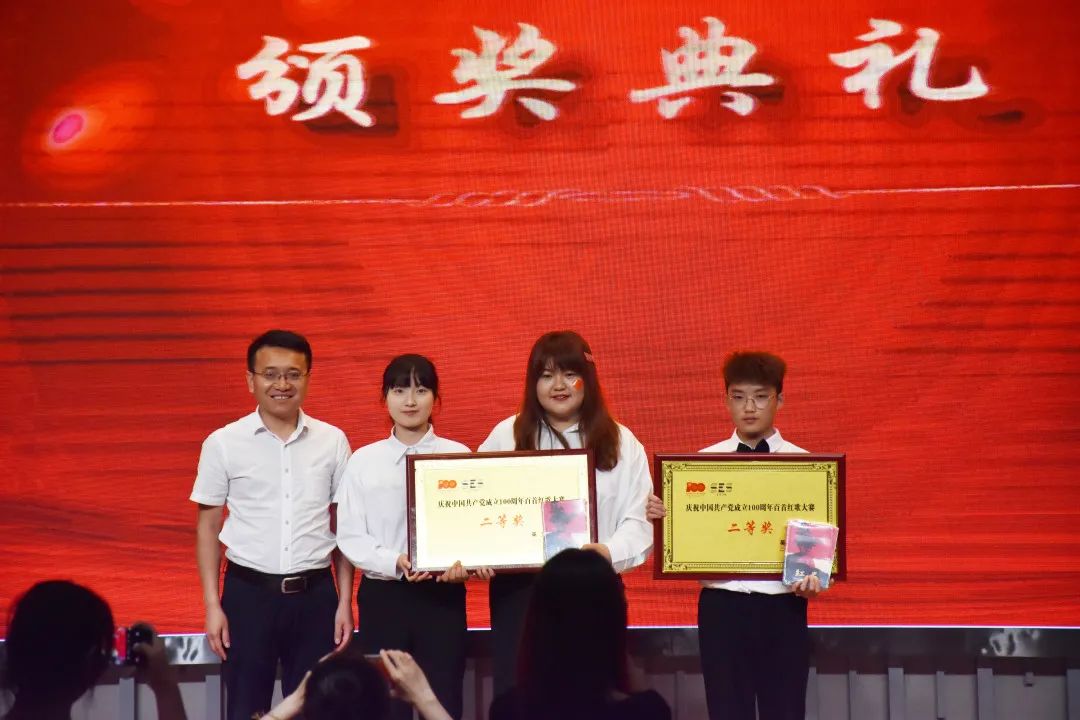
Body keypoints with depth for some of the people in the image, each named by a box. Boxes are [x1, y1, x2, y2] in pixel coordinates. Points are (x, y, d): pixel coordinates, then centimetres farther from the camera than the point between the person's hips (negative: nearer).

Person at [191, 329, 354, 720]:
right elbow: (208, 526, 3)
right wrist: (212, 606, -3)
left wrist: (345, 601, 4)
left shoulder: (332, 442, 3)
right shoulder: (223, 443, -2)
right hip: (249, 593, -1)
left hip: (314, 594, 1)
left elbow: (342, 526, 8)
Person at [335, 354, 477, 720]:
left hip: (443, 594, -1)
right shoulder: (363, 461, 3)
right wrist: (395, 562, -18)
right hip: (382, 595, 1)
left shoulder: (460, 457, 2)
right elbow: (350, 535, -1)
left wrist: (464, 562, -22)